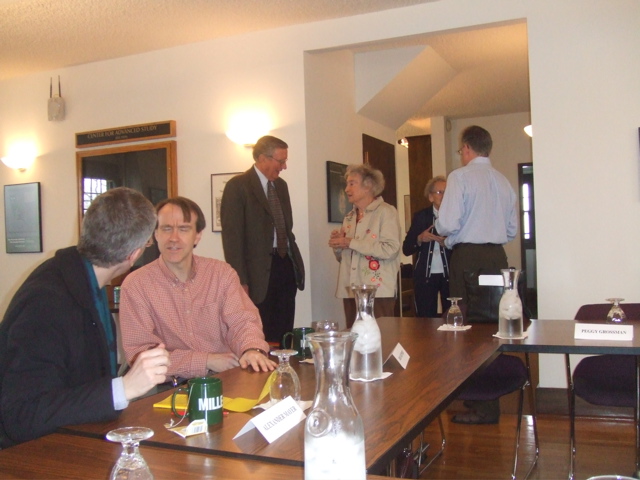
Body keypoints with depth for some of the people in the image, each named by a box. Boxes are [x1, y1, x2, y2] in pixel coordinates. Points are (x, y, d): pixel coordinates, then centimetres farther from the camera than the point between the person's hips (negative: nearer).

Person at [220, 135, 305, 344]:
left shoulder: (281, 185, 16)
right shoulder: (237, 186, -7)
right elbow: (232, 236, -11)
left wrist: (295, 262, 11)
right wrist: (240, 280, -15)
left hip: (286, 266, 7)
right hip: (259, 271, -7)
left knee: (284, 333, 10)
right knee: (263, 336, 0)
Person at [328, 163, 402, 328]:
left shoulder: (386, 211, -4)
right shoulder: (349, 217, 17)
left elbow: (390, 249, -17)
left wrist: (351, 243, -13)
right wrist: (338, 245, -2)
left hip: (378, 291, -6)